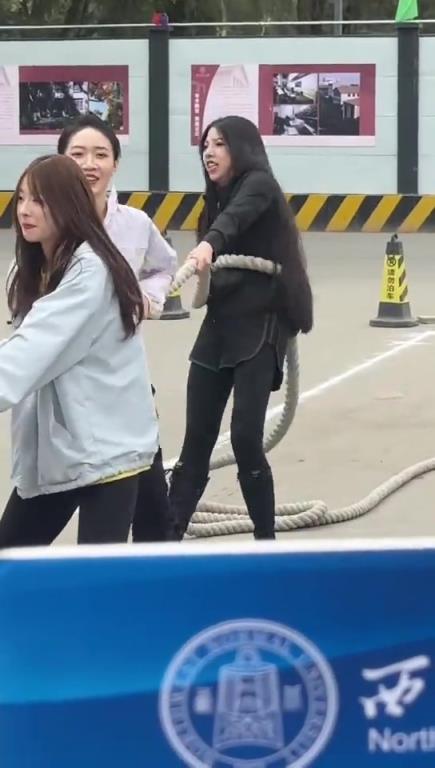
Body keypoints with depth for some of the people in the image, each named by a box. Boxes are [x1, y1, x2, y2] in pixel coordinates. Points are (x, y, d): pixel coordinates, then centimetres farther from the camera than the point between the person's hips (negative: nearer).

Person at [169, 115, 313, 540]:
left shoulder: (258, 184, -7)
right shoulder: (217, 199, 15)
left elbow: (236, 215, -30)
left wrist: (209, 244, -48)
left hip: (259, 330, -7)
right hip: (217, 329, 7)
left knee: (245, 439, -13)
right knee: (195, 442, 4)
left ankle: (266, 545, 0)